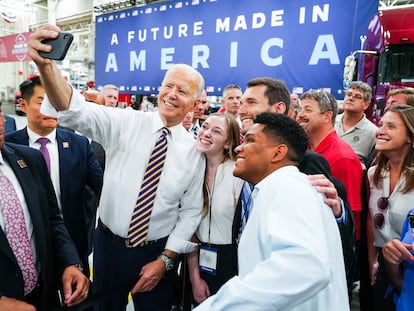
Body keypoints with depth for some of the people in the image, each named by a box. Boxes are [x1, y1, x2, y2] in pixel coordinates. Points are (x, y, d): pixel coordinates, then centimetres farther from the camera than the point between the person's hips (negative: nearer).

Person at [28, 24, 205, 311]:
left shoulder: (194, 152, -6)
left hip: (156, 253, 0)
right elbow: (76, 112, -24)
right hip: (108, 245, 1)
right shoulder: (126, 123, -8)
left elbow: (191, 211, -2)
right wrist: (46, 64, -42)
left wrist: (165, 260, -7)